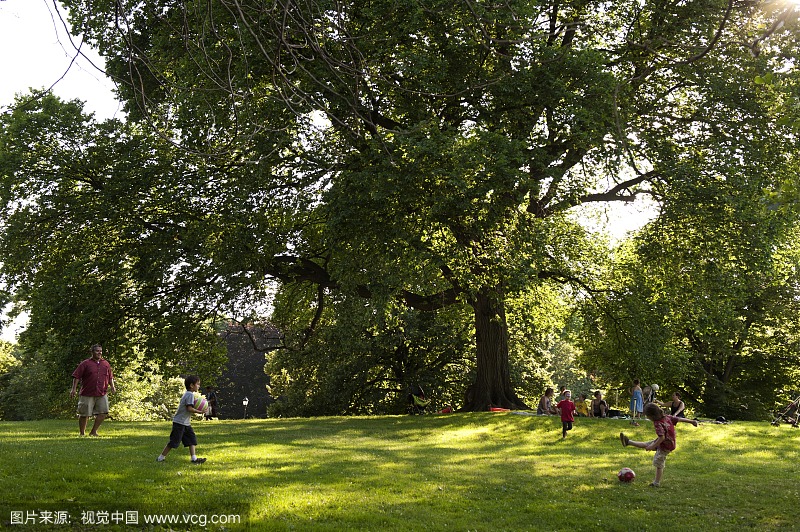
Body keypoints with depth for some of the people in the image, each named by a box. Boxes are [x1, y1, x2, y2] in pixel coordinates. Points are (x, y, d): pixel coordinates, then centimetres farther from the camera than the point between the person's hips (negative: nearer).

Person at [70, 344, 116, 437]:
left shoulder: (106, 364, 14)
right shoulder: (85, 363, 1)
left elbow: (110, 377, 21)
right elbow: (76, 376, -2)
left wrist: (112, 386, 7)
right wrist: (74, 389, -9)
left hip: (102, 394, 4)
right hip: (87, 394, -4)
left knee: (103, 413, -3)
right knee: (85, 414, 2)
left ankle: (93, 432, 12)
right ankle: (82, 433, 19)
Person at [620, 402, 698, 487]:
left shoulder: (658, 424, -29)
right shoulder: (667, 417, -5)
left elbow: (662, 437, -35)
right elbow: (679, 419, 0)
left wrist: (653, 446, -28)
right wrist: (692, 421, 9)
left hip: (664, 447, -8)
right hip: (670, 443, 8)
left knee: (658, 464, 6)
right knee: (646, 444, 16)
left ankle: (657, 483, 18)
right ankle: (628, 442, 24)